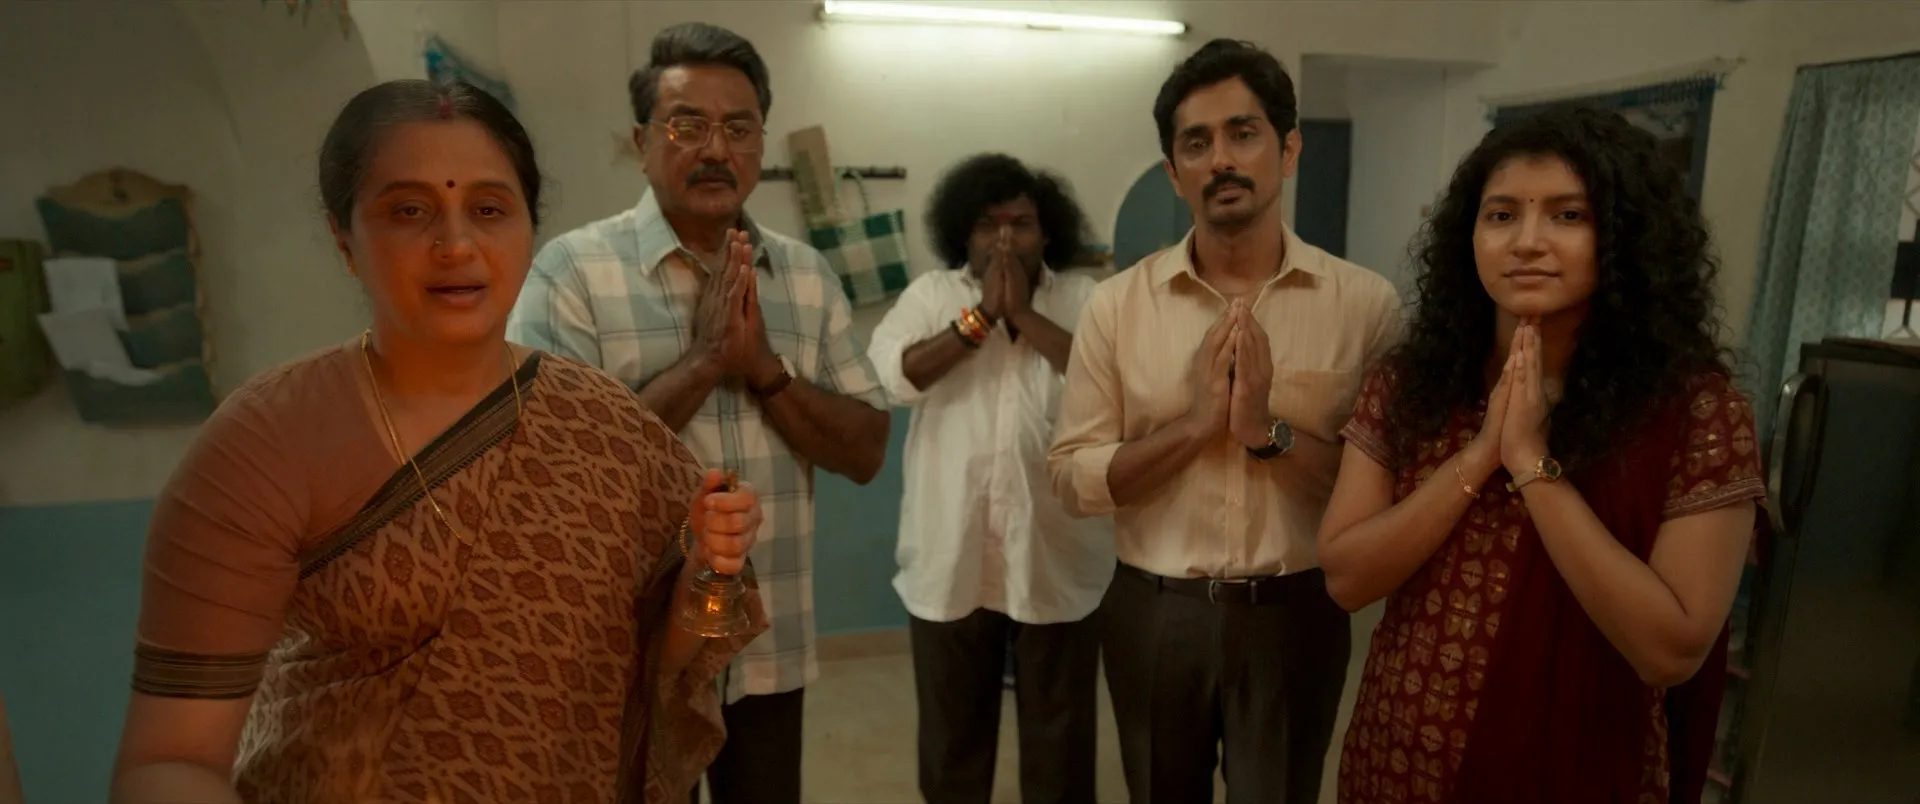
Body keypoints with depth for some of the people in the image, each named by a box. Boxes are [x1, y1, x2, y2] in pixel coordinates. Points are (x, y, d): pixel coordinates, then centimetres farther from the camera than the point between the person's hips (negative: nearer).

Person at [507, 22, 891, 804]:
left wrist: (762, 366, -14)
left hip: (771, 650, 4)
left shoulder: (808, 276, 3)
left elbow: (865, 452, 0)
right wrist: (704, 361, -19)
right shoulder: (573, 268, -10)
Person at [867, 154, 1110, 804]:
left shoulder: (1085, 300, 0)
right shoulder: (930, 295, 1)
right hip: (950, 558, 1)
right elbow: (890, 376, -14)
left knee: (1060, 730, 16)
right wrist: (980, 317, -15)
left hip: (1057, 559, 0)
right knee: (953, 728, 18)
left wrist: (1026, 316, -16)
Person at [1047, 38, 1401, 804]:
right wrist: (1195, 423, -19)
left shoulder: (1365, 301, -6)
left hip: (1294, 615, -1)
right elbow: (1073, 477, -6)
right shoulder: (1117, 302, -5)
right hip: (1153, 613, 1)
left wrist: (1271, 431, -21)